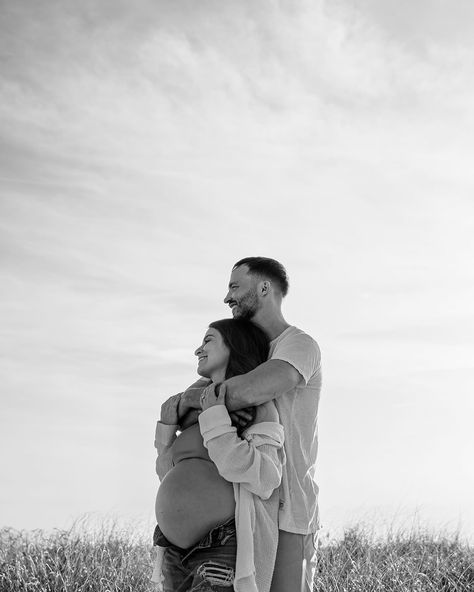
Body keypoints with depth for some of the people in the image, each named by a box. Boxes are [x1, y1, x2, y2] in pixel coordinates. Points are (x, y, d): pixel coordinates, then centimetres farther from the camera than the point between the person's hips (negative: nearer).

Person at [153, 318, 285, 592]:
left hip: (227, 557, -7)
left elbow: (262, 480, -16)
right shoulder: (203, 406, 16)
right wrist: (167, 427, 6)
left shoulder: (257, 404, -3)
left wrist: (216, 418, -15)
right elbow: (172, 475, 19)